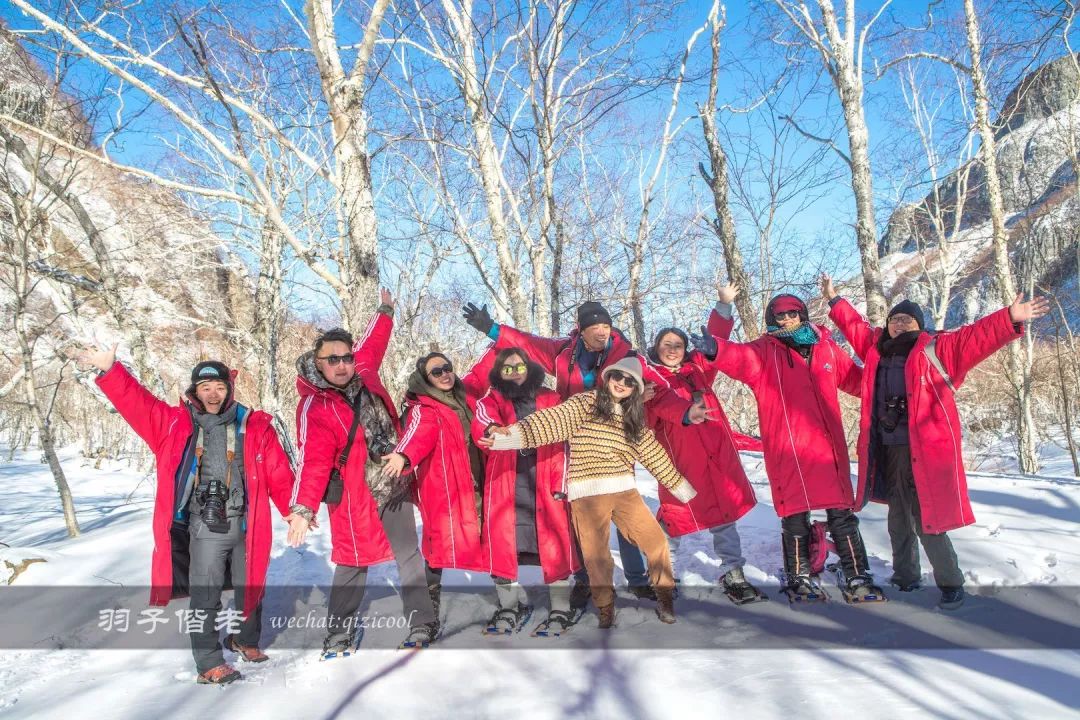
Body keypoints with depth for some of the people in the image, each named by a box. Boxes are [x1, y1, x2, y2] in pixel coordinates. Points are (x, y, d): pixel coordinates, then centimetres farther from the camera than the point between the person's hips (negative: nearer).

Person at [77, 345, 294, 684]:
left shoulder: (254, 426, -1)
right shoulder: (175, 423, 2)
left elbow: (279, 474, -2)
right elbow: (135, 402, -3)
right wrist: (110, 370, -16)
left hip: (248, 526, 2)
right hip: (205, 528, -1)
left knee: (250, 589, 18)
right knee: (205, 597, 1)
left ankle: (245, 639, 41)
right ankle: (209, 663, 16)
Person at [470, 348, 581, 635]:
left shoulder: (550, 400, 12)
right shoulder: (492, 399, 10)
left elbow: (561, 445, 8)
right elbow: (482, 419, -15)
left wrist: (560, 485, -2)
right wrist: (491, 430, -39)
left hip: (544, 484, 0)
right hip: (504, 483, 0)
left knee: (554, 545, -3)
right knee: (501, 543, 1)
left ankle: (561, 610, 10)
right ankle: (510, 606, 19)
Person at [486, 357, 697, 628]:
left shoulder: (634, 420, 14)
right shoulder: (587, 402, -2)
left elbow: (655, 454, 21)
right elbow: (552, 421, -17)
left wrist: (683, 489, 23)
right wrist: (513, 433, -34)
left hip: (625, 491, 4)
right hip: (588, 494, -4)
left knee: (656, 540, 0)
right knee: (596, 554, 3)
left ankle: (664, 595, 23)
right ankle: (606, 606, 27)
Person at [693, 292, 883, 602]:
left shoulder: (826, 347, 12)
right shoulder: (765, 351, 1)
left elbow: (857, 379, 25)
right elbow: (741, 358, -22)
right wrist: (716, 349, -42)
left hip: (829, 446, 3)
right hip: (787, 451, -3)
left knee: (842, 514, 10)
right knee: (795, 517, 6)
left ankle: (857, 578, 24)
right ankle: (799, 578, 23)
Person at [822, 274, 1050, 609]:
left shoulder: (937, 349, -3)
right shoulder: (877, 348, 11)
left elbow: (975, 337, -14)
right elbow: (855, 327, 27)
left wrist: (1010, 319, -27)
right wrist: (834, 300, 35)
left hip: (923, 453, -6)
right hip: (885, 451, 6)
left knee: (927, 521, -4)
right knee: (899, 518, 19)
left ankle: (951, 583, 15)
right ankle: (906, 576, 36)